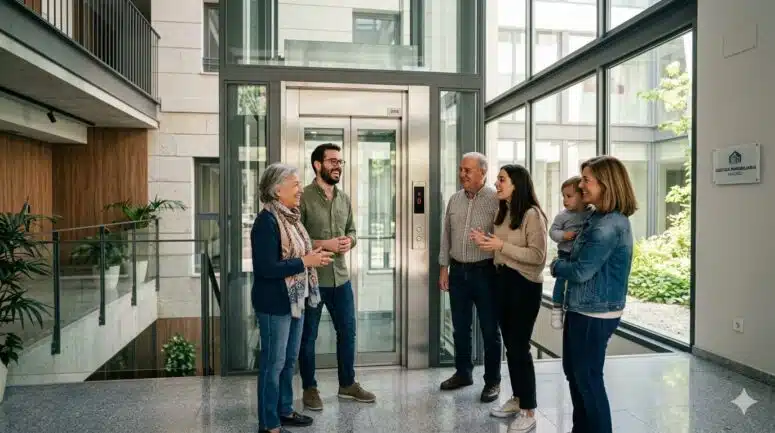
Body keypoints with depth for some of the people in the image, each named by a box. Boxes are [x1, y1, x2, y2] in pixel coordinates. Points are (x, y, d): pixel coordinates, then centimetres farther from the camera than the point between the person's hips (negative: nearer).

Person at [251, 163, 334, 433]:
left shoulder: (290, 216, 10)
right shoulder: (267, 221, -19)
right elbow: (266, 268, -25)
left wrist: (313, 257, 5)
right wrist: (305, 261, -20)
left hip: (295, 299, 9)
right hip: (275, 303, -9)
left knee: (289, 359, 18)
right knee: (273, 362, 3)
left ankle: (284, 411, 34)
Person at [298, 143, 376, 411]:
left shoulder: (344, 199, 9)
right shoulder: (303, 198, -12)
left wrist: (349, 241, -5)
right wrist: (323, 244, -21)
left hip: (340, 277, 6)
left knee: (347, 331, 15)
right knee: (308, 336, 10)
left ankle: (347, 384, 33)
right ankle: (309, 388, 28)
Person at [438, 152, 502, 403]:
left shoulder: (496, 200, -10)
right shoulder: (454, 200, 7)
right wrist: (444, 268, 10)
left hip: (485, 271, -5)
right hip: (458, 271, 5)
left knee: (489, 328, 7)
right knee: (460, 327, 15)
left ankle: (492, 380, 22)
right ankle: (463, 373, 32)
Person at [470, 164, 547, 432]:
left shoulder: (532, 214, -17)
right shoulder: (503, 212, 9)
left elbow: (538, 257, -21)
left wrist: (501, 245, -23)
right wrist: (485, 241, -1)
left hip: (525, 284, -8)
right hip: (503, 280, 8)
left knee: (519, 346, -1)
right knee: (510, 344, 16)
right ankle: (517, 398, 32)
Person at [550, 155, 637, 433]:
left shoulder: (609, 225, -23)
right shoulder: (600, 218, 9)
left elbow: (581, 271, -22)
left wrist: (556, 266, -5)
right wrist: (563, 263, 0)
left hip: (594, 313, -10)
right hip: (584, 308, 10)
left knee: (588, 378, 6)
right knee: (574, 371, 21)